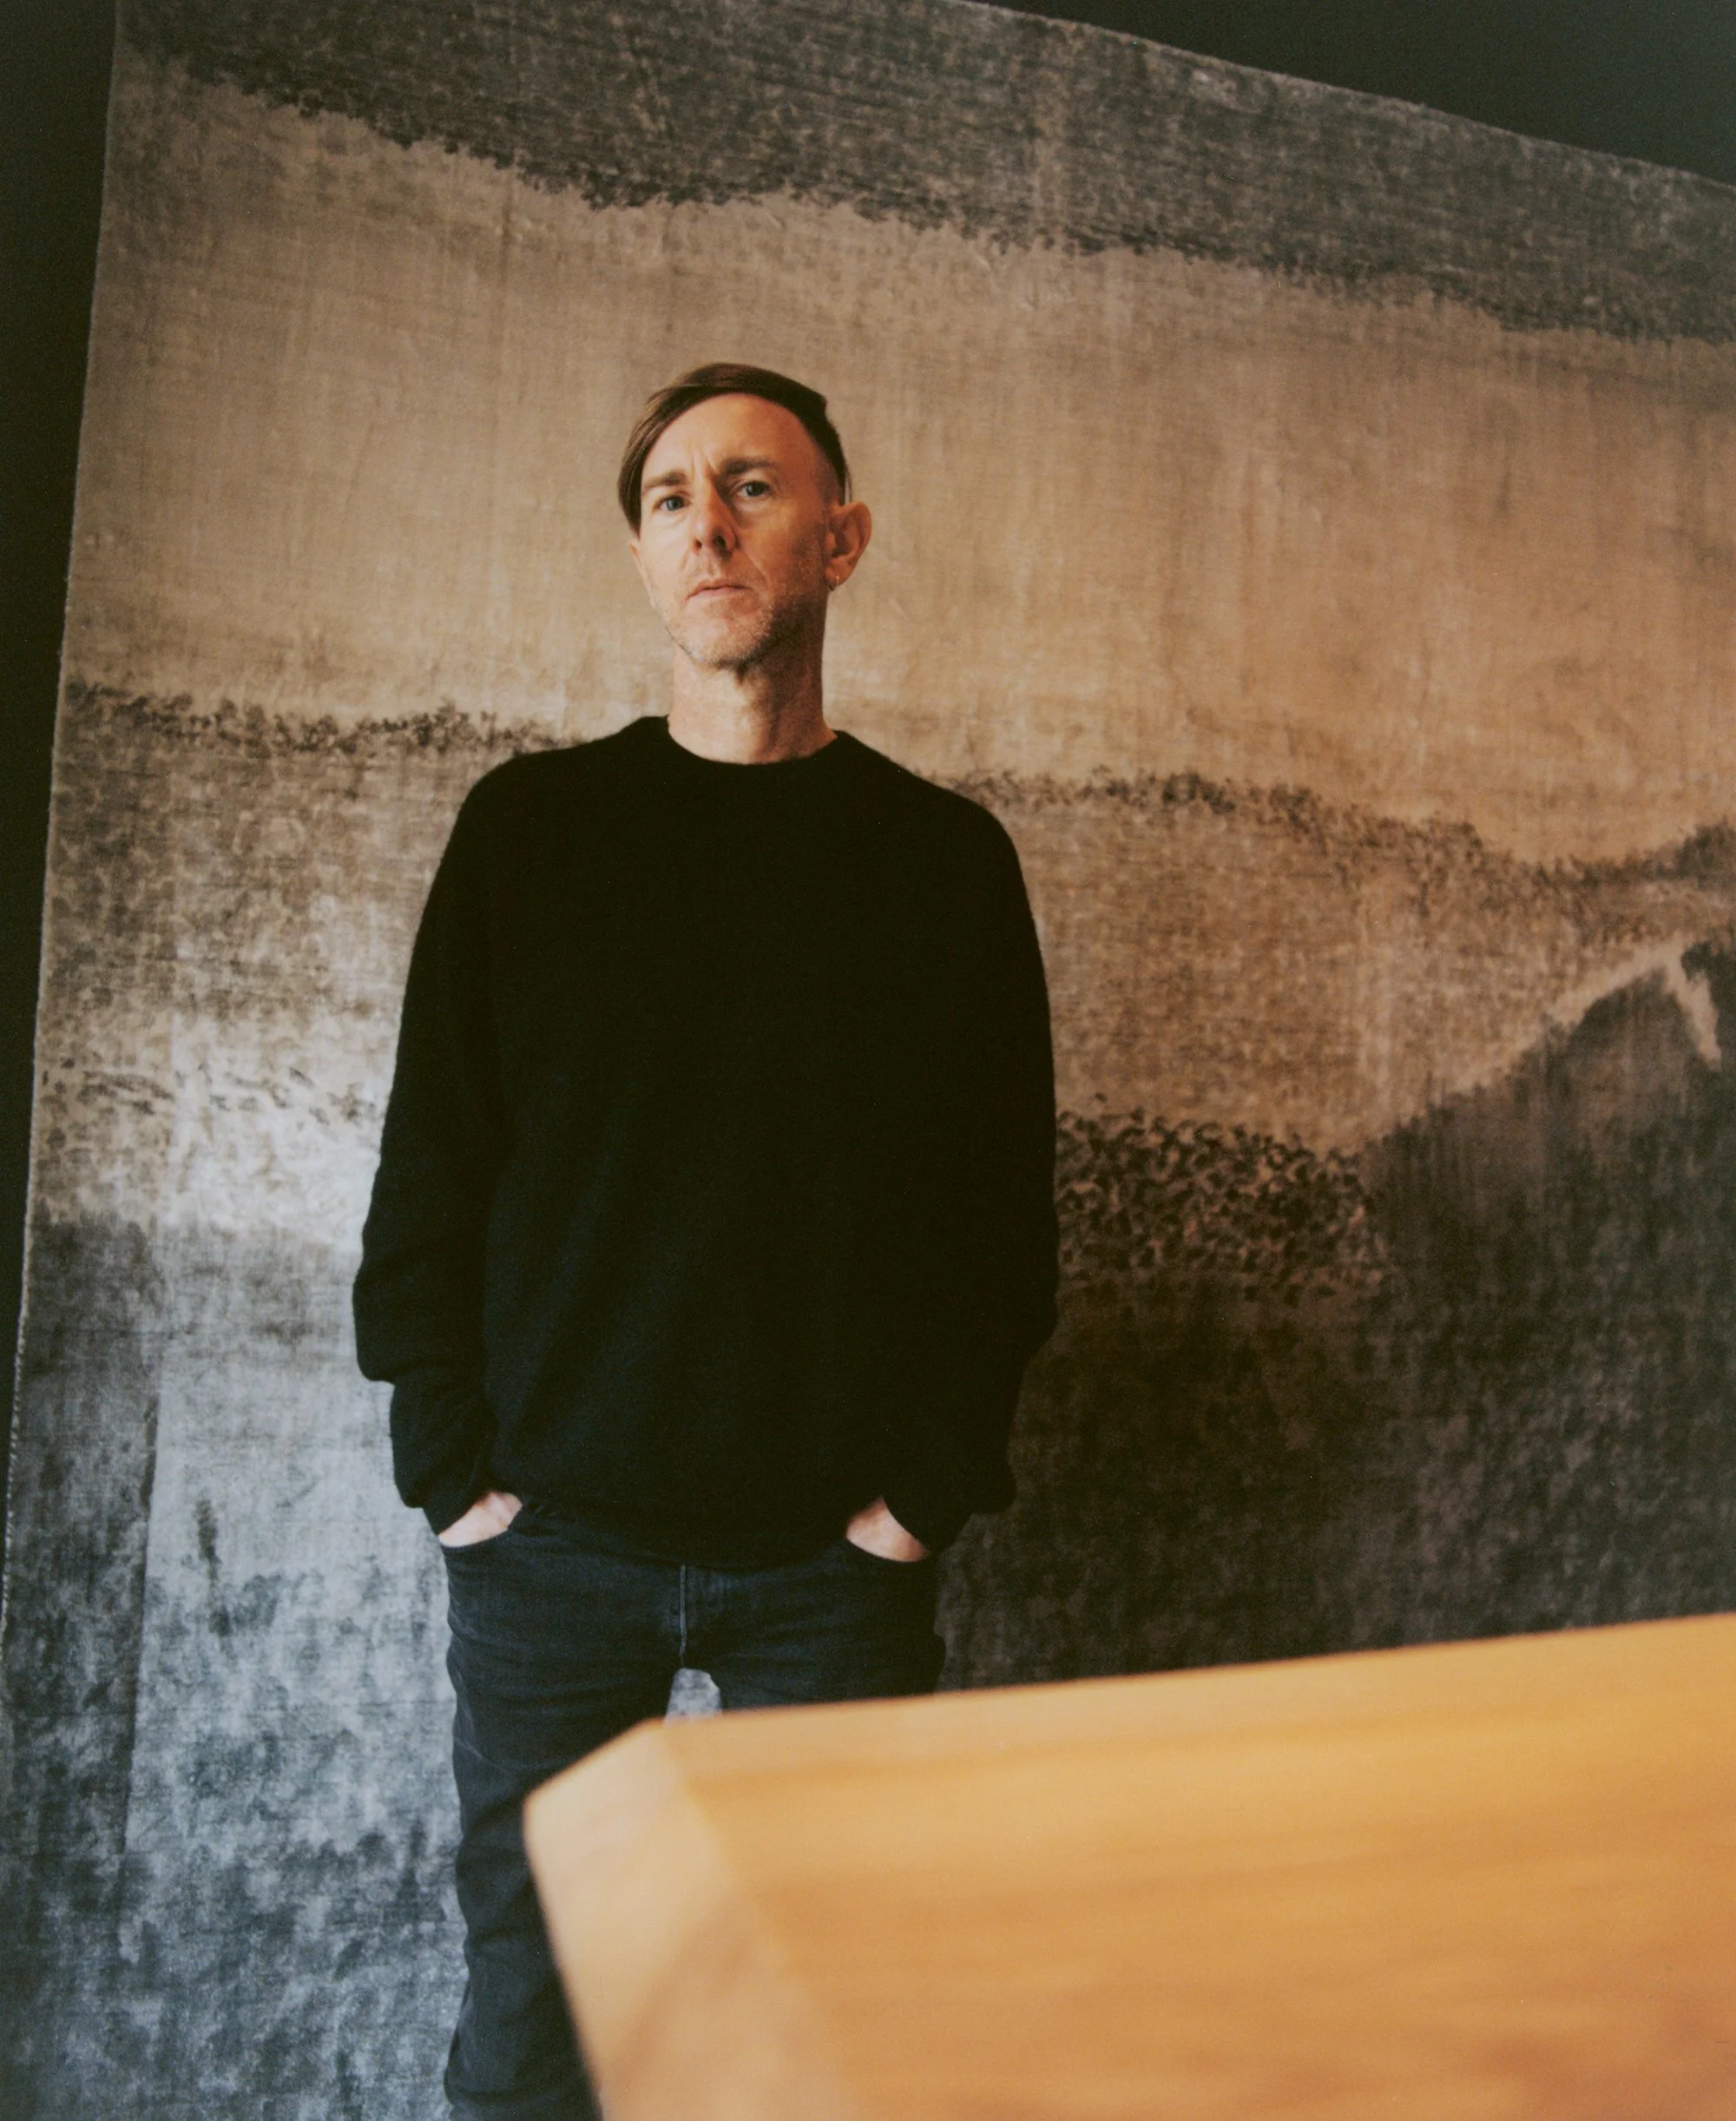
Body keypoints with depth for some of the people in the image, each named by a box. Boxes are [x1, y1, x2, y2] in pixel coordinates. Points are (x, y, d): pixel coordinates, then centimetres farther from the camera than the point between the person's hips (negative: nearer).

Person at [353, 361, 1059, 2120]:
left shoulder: (946, 858, 3)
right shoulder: (529, 825, 4)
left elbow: (1006, 1203, 3)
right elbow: (427, 1162, 3)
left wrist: (930, 1483, -5)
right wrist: (457, 1462, -4)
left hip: (836, 1558, 0)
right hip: (551, 1540, 1)